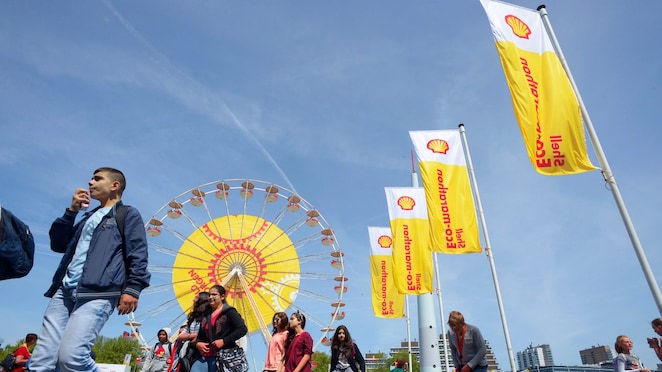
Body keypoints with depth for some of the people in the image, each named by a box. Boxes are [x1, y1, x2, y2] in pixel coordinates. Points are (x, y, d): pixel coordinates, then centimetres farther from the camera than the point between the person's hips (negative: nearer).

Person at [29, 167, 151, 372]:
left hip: (98, 293, -7)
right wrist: (71, 210, 18)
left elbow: (137, 255, -3)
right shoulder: (88, 217, 30)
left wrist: (133, 288, -17)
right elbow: (58, 244, 27)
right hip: (65, 290, 7)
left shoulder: (128, 214, 8)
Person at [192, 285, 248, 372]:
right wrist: (197, 343, 2)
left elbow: (242, 329, -12)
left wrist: (224, 341, -17)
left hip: (224, 357, -6)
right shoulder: (206, 315, 19)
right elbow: (200, 335, 26)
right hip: (206, 357, 6)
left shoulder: (229, 312, -2)